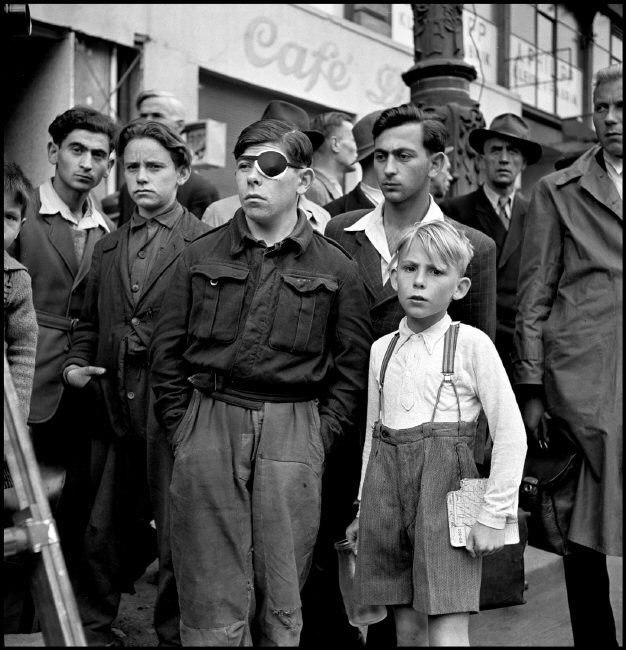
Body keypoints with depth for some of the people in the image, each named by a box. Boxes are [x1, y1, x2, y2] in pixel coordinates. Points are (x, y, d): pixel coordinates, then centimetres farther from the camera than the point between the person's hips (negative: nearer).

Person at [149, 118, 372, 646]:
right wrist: (182, 430, 4)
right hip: (208, 429, 1)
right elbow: (167, 354, 11)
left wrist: (320, 438, -1)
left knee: (282, 607, 8)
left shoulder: (335, 269, 5)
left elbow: (353, 368, 6)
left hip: (293, 436, -1)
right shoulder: (202, 256, 9)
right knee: (213, 605, 4)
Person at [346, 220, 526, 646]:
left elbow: (511, 433, -7)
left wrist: (494, 514, -10)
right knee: (407, 628, 12)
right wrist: (364, 507, 16)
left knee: (448, 634, -6)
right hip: (387, 485, 5)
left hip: (445, 483, -4)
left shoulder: (471, 343, -5)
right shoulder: (382, 349, 10)